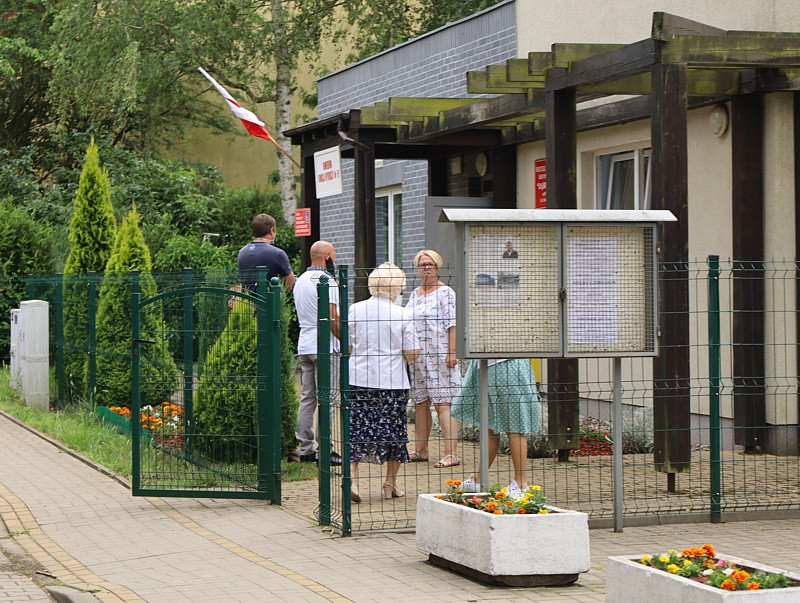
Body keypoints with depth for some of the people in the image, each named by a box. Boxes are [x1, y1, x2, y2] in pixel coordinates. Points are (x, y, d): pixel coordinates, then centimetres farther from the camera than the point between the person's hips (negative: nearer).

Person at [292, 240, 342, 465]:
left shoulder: (301, 280, 15)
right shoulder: (326, 280, -12)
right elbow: (332, 318, -17)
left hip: (304, 345, 8)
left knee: (307, 398, 10)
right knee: (326, 399, -6)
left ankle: (305, 448, 12)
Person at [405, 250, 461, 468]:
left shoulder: (445, 292, -5)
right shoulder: (414, 294, 17)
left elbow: (451, 324, -11)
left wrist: (451, 352, -18)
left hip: (439, 355, -8)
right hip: (417, 357, 8)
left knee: (443, 404, -11)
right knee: (420, 403, 10)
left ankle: (451, 454, -13)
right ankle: (420, 450, 18)